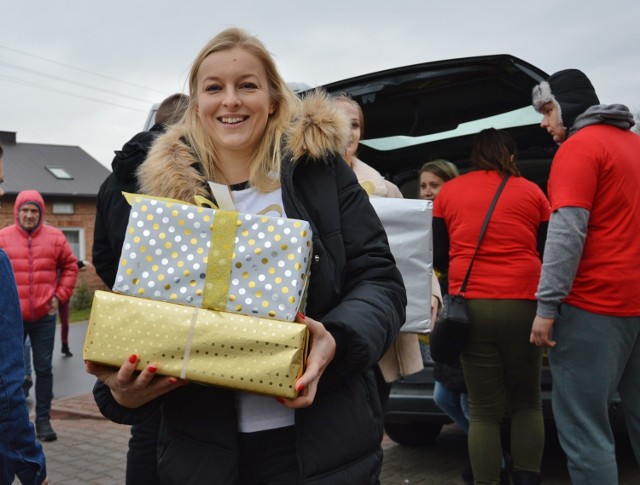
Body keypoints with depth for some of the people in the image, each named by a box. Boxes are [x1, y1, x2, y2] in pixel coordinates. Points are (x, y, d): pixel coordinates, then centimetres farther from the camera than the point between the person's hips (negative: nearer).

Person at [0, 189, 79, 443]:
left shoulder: (55, 237, 1)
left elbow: (70, 266, 9)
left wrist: (60, 295, 2)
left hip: (44, 316, 1)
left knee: (44, 369, 7)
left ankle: (43, 419, 16)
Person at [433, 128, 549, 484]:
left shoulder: (448, 192, 9)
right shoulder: (532, 192, 7)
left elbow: (438, 257, 13)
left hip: (470, 305, 0)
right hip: (522, 305, 0)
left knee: (484, 410, 5)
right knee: (527, 402, 14)